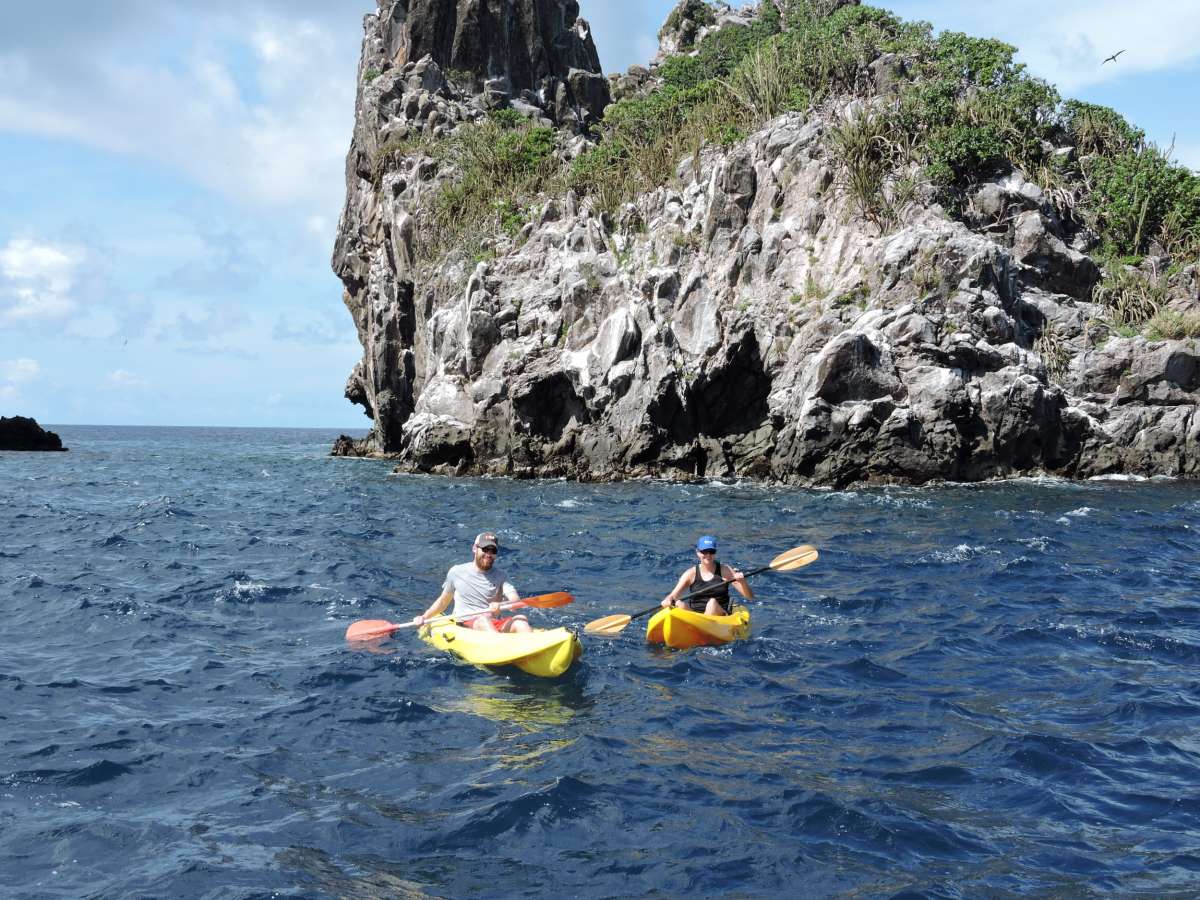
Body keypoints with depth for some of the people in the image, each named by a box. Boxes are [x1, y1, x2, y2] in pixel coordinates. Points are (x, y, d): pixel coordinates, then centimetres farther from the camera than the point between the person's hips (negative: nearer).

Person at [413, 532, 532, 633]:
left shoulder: (499, 576, 12)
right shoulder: (457, 572, 12)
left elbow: (516, 600, -5)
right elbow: (443, 601, 23)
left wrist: (500, 606, -27)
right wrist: (424, 617, 9)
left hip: (495, 627, 2)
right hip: (464, 626, -2)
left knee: (520, 619, -27)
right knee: (485, 618, -36)